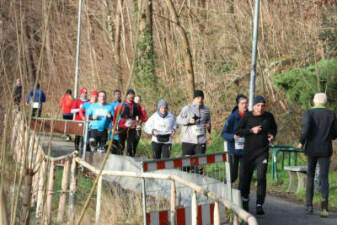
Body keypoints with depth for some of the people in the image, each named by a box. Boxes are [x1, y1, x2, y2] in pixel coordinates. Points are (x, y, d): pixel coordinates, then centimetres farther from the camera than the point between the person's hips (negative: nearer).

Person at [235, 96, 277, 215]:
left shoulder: (269, 116, 0)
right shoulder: (247, 116, -5)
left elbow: (274, 128, 19)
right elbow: (238, 132, -5)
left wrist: (272, 135, -2)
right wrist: (251, 130, -19)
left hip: (262, 152, 0)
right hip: (248, 152, 0)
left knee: (261, 177, -14)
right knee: (245, 177, 6)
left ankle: (259, 205, -9)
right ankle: (245, 201, 32)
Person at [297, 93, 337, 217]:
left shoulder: (308, 113, -1)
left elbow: (305, 128, -19)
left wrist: (301, 142, -6)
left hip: (311, 149, 0)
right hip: (325, 150, 0)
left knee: (310, 176, 18)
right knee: (324, 178, -3)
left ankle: (309, 205, 17)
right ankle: (324, 200, -31)